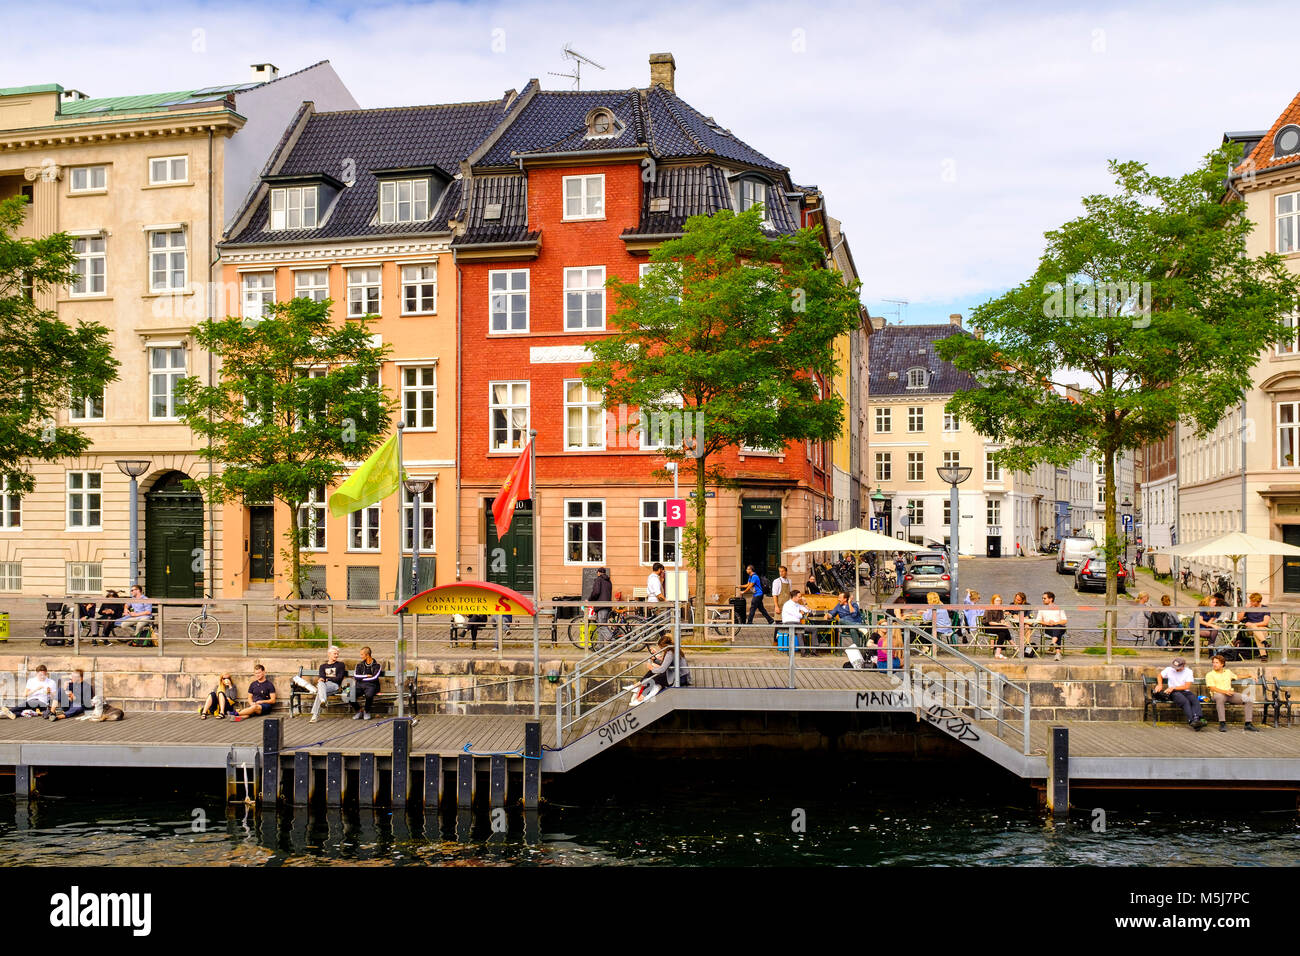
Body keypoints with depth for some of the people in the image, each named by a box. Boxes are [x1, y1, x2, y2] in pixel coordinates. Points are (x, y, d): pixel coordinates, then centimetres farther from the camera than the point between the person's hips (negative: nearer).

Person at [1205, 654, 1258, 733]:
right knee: (1220, 697, -43)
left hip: (1230, 694, 5)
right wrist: (1225, 691, -19)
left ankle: (1248, 724, -12)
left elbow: (1237, 677, 43)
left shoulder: (1228, 672, 25)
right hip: (1218, 694, -5)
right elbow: (1212, 688, -5)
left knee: (1249, 699, -15)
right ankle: (1222, 723, -42)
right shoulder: (1209, 675, 8)